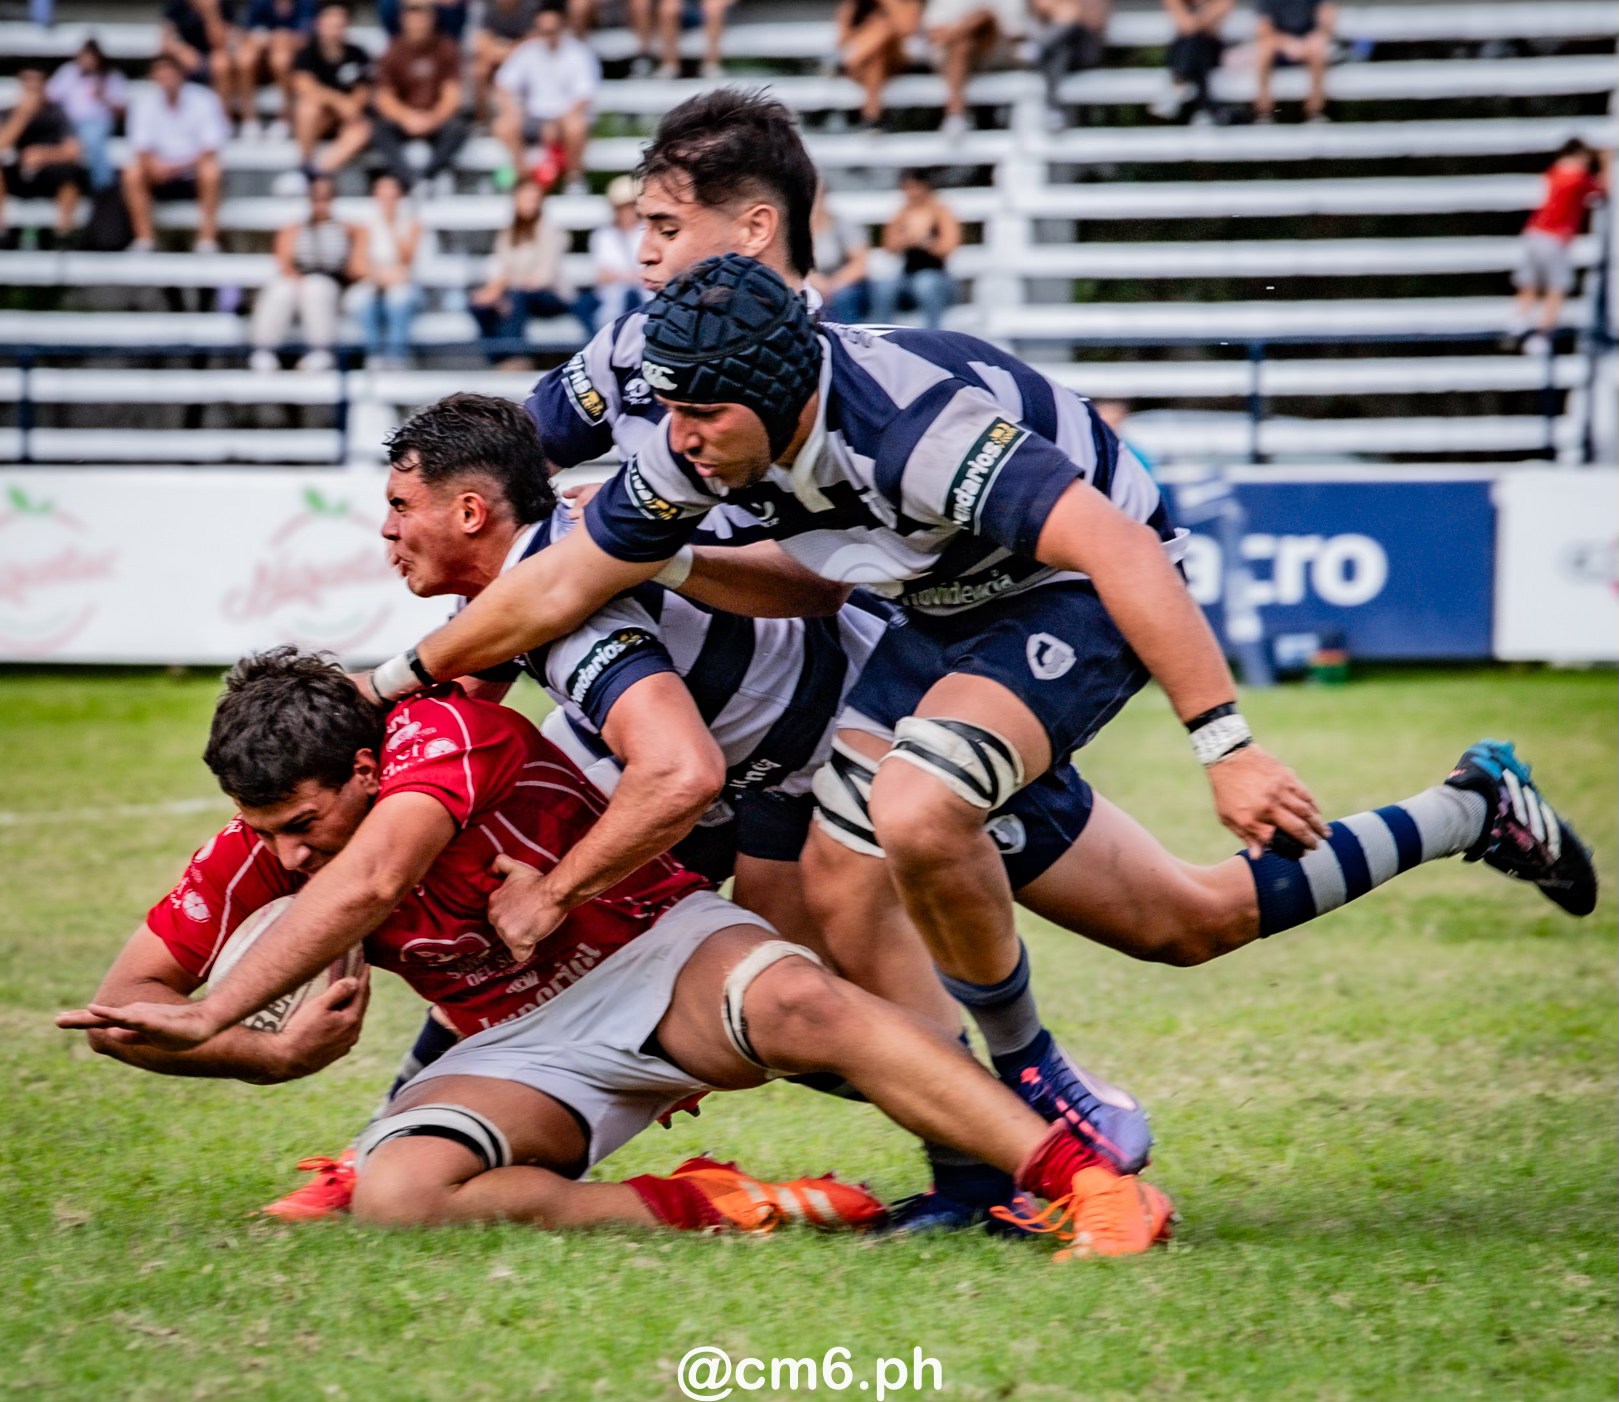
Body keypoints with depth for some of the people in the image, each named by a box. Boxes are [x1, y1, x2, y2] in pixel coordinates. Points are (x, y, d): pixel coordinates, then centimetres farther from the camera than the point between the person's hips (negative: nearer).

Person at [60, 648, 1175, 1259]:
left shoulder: (439, 731, -21)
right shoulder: (262, 842, -3)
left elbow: (369, 884, -37)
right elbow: (124, 1004, 1)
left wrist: (212, 1016, -36)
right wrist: (276, 1052, -17)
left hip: (655, 955, -4)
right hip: (520, 1047, 5)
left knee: (792, 1000, -39)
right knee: (393, 1191, -28)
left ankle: (1089, 1183, -46)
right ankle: (710, 1208, -23)